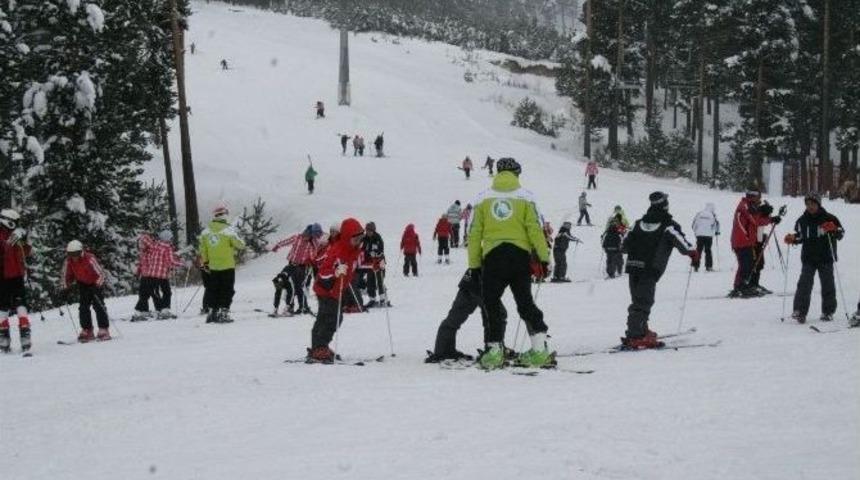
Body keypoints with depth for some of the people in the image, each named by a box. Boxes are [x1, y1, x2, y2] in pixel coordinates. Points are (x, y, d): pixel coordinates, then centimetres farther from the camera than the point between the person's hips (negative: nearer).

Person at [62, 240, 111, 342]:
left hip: (96, 283, -5)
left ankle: (104, 330, -10)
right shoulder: (68, 262, -14)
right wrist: (66, 288, -6)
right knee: (83, 307, -1)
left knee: (98, 305, -13)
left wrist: (97, 286, -38)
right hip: (83, 284, 5)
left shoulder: (90, 259, -30)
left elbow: (101, 274, -26)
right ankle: (87, 331, 6)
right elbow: (66, 276, 4)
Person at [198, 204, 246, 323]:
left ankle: (213, 312, 16)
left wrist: (205, 262, 18)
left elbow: (202, 249, 7)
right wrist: (241, 246, 15)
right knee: (227, 291, 3)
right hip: (227, 266, -4)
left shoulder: (206, 231, 1)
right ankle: (223, 312, -2)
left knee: (214, 291, 15)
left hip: (213, 267, 5)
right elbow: (240, 245, -8)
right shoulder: (228, 230, -14)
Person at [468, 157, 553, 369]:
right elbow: (535, 230, -3)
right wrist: (544, 258, 0)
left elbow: (474, 234, 6)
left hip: (492, 256, -1)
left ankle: (495, 350, 0)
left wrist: (474, 264, 10)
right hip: (520, 254, 1)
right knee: (525, 302, 9)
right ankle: (539, 348, 2)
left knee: (491, 304, 7)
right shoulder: (525, 197, 5)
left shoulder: (483, 199, 8)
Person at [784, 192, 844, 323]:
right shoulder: (802, 220, 6)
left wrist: (833, 230, -24)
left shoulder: (829, 218, -4)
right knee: (804, 284, -9)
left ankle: (828, 312, 18)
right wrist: (792, 239, -1)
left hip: (826, 258, -2)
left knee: (827, 284, 6)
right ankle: (800, 311, -10)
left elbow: (841, 233, -3)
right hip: (808, 258, 2)